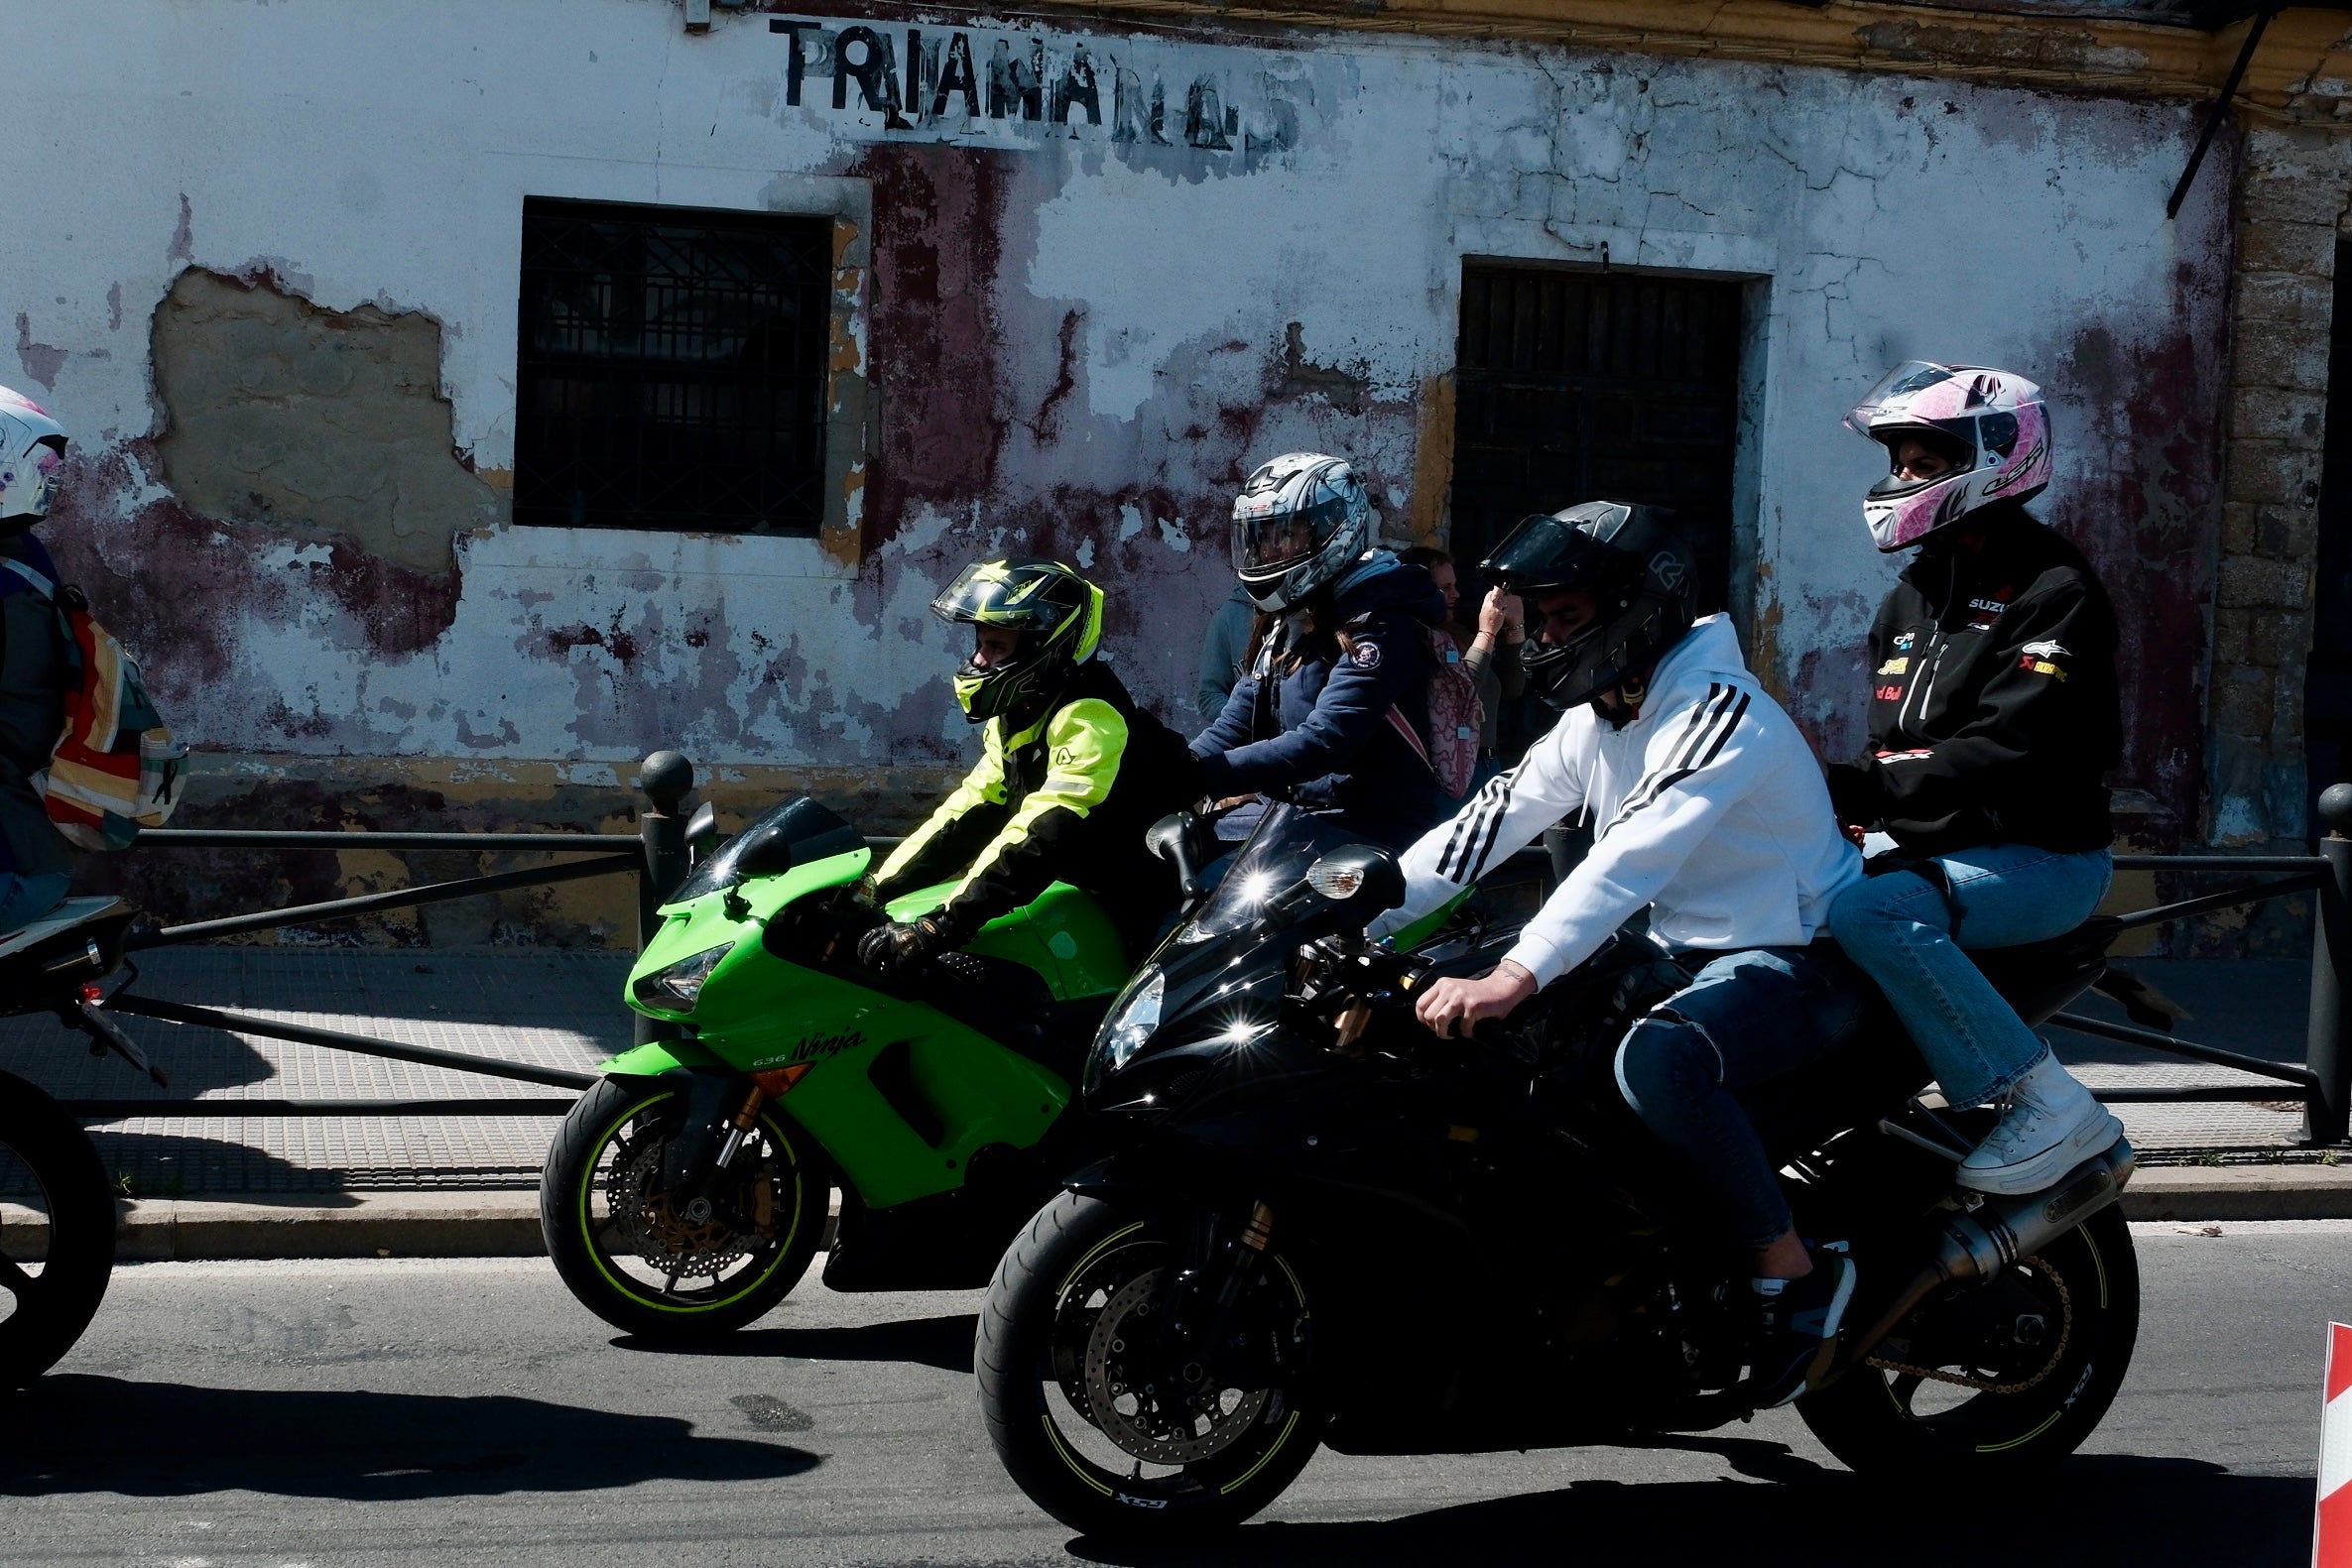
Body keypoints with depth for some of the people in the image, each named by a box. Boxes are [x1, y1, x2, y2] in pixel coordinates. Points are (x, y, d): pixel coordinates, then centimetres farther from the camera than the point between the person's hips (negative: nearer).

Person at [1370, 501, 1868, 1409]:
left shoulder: (1720, 711, -20)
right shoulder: (1593, 720, 9)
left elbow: (1635, 854, -34)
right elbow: (1489, 822, 5)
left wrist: (1514, 977, -44)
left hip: (1797, 962, -10)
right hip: (1687, 954, 10)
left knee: (1656, 1056, -37)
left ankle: (1796, 1273, -22)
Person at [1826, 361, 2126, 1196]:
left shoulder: (2054, 593, -11)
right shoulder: (1914, 596, 16)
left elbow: (2006, 752, -23)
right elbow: (1891, 749, 14)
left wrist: (1854, 789, -28)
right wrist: (1813, 794, -7)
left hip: (2039, 857, -9)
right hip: (1930, 847, 9)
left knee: (1871, 913, -32)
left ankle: (2048, 1101, -25)